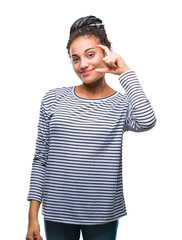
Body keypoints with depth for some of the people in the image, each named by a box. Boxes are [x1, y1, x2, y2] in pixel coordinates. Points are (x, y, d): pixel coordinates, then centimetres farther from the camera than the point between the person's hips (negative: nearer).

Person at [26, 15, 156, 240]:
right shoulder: (53, 99, 0)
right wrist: (33, 216, 0)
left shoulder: (122, 104, -3)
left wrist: (124, 71, -16)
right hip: (57, 215, 1)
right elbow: (40, 159, 2)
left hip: (103, 216, -1)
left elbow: (147, 121, -27)